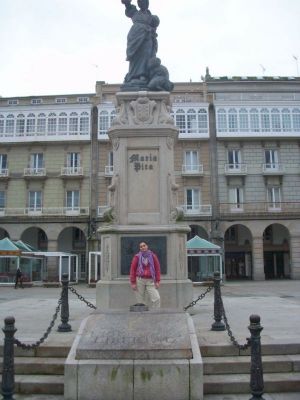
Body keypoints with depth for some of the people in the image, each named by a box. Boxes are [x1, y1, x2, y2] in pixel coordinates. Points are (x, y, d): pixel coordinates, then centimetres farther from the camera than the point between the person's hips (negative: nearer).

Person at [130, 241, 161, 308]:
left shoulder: (153, 256, 6)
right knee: (140, 301, 3)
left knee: (157, 298, -11)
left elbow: (157, 268, 7)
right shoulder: (137, 257, 3)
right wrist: (133, 282, -2)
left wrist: (157, 281, 1)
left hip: (150, 281, 1)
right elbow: (132, 269, 3)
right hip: (139, 280, -1)